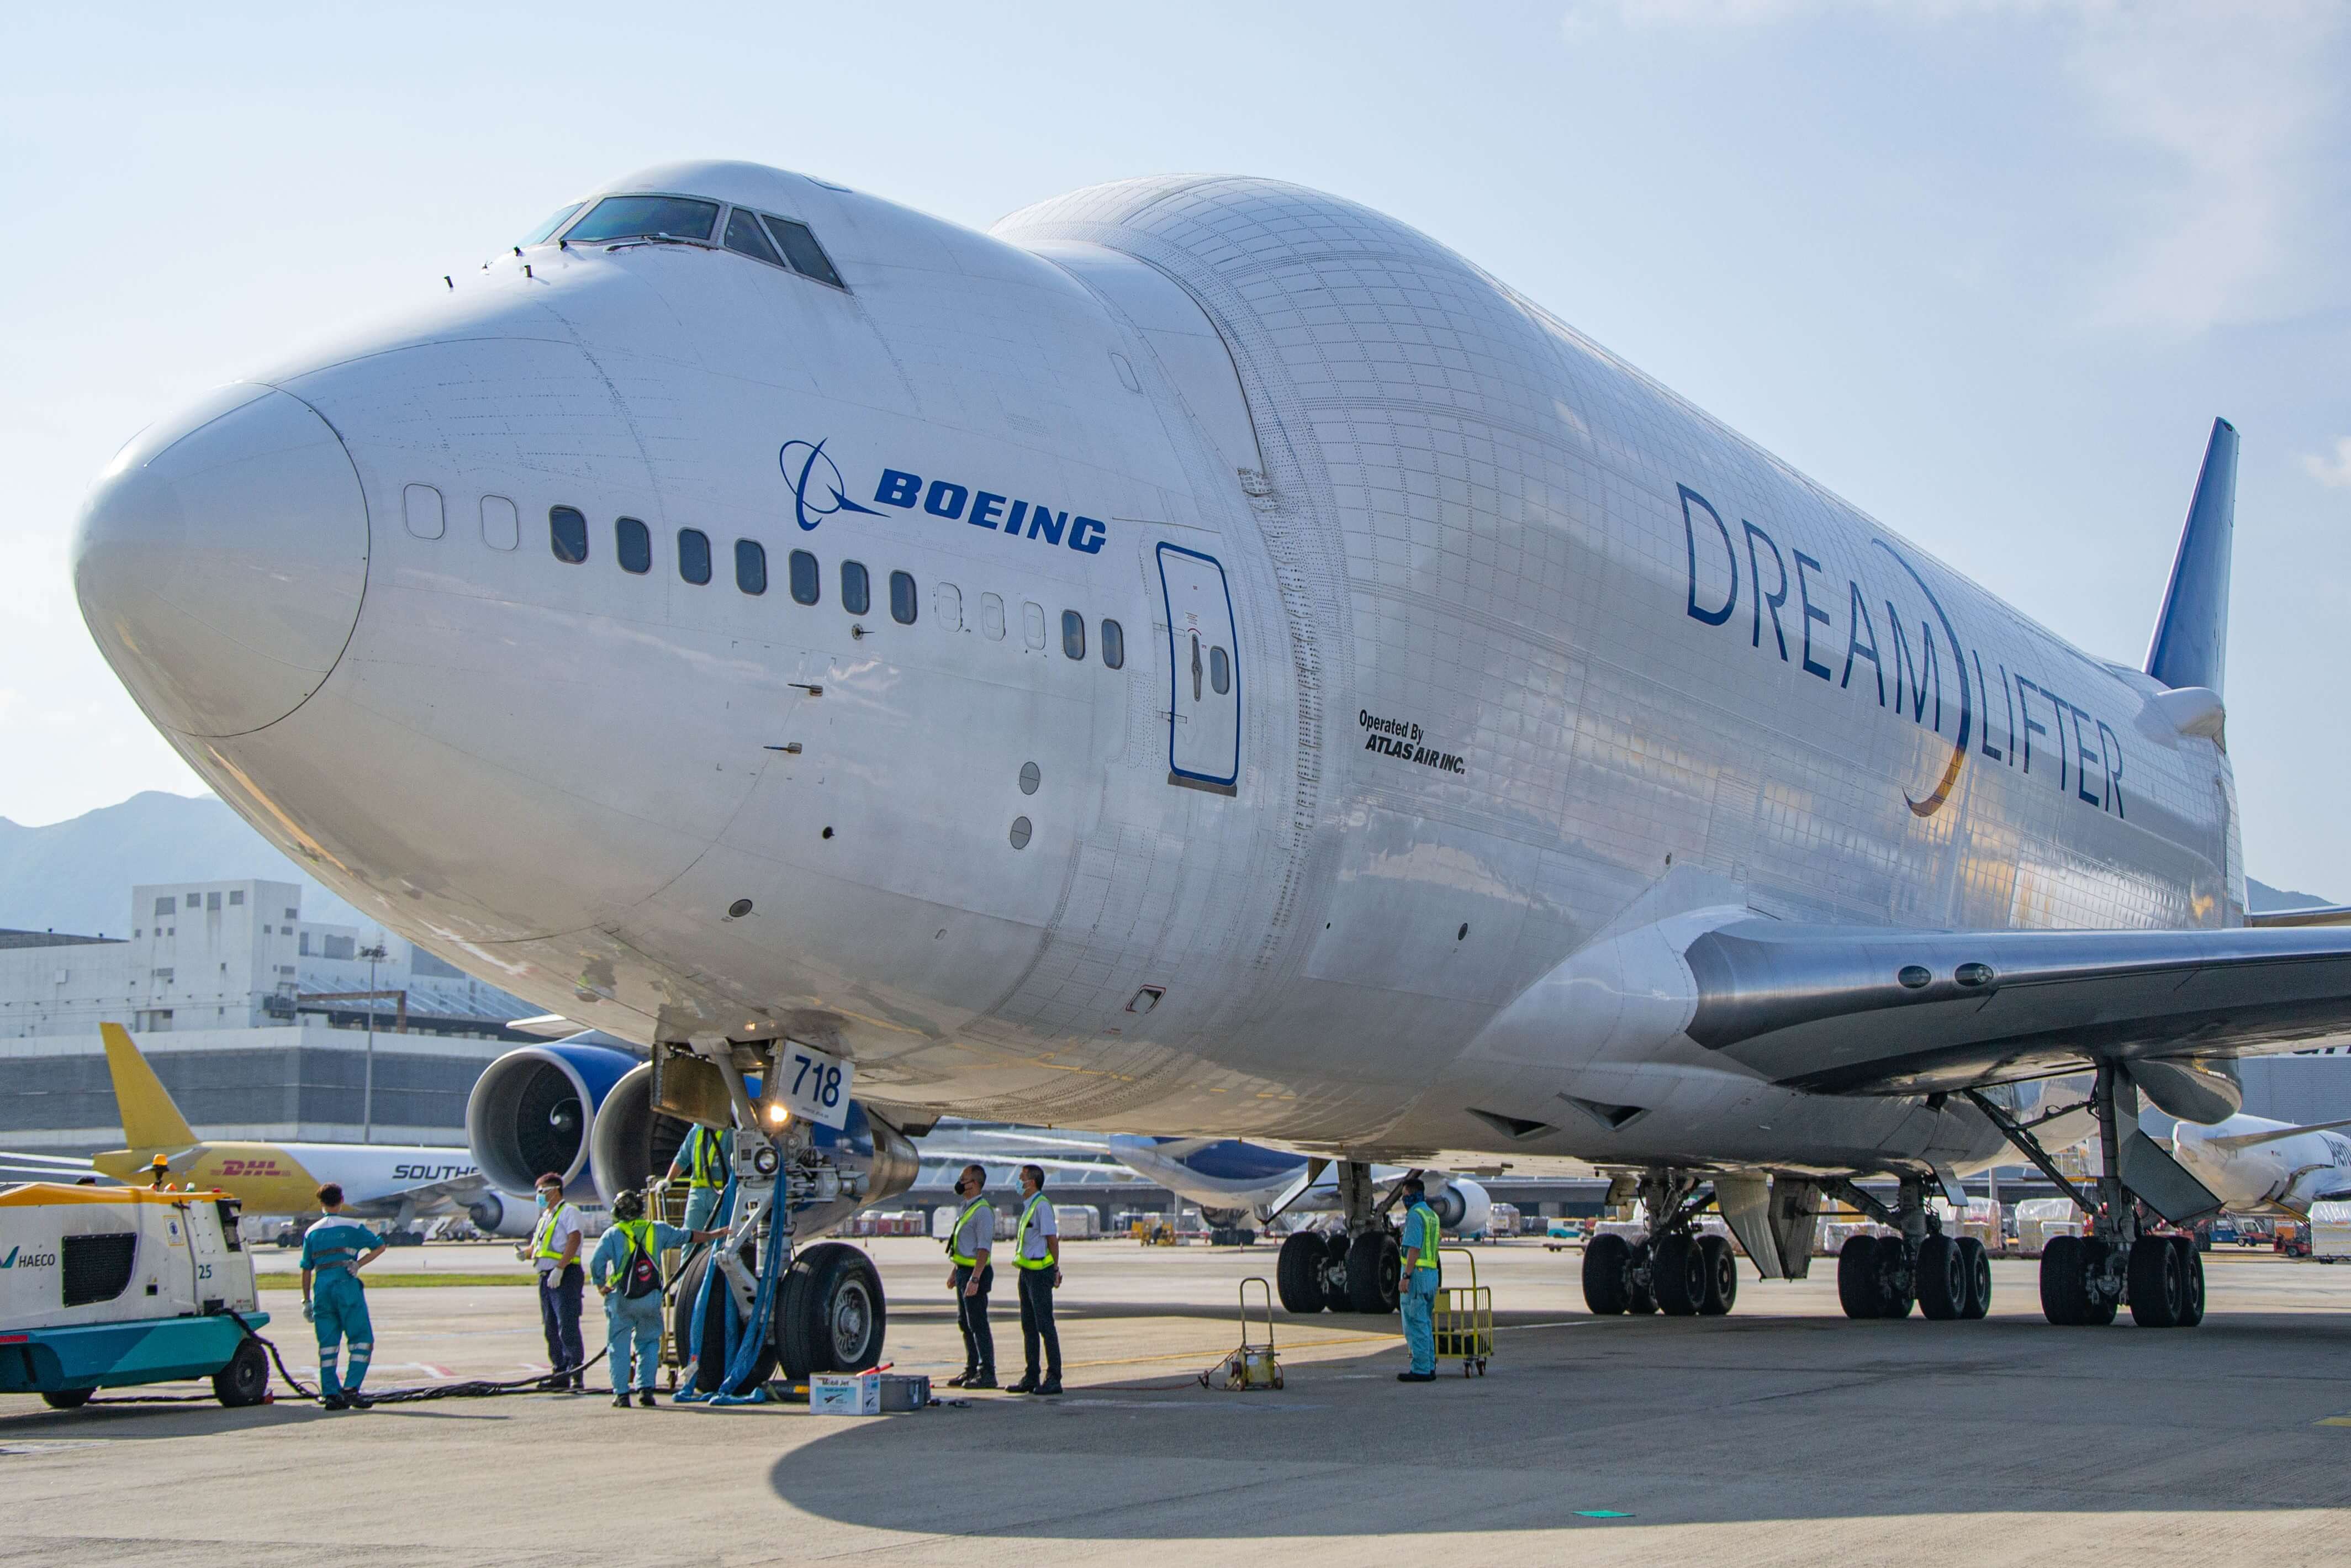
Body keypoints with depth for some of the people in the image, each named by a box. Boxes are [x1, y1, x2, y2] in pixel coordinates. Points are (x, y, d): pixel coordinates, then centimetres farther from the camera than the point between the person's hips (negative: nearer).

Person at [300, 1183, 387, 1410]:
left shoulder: (311, 1232, 13)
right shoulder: (351, 1227, 4)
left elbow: (306, 1269, 12)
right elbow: (380, 1246, 2)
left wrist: (306, 1300, 15)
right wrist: (359, 1264, 1)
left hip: (321, 1288, 4)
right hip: (347, 1287, -4)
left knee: (327, 1342, 8)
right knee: (361, 1340, 1)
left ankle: (330, 1393, 4)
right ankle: (351, 1387, -12)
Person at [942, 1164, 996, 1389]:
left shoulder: (983, 1211, -16)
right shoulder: (966, 1208, 16)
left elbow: (983, 1248, -21)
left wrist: (974, 1279, -26)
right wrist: (954, 1272, 22)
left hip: (976, 1272, -10)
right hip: (963, 1270, 10)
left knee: (978, 1325, -8)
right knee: (965, 1323, 14)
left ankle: (987, 1374, -5)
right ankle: (972, 1370, 21)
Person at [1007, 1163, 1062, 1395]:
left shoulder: (1042, 1205, -14)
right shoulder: (1028, 1206, 16)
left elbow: (1052, 1237, -15)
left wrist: (1056, 1269, -15)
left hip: (1040, 1272, -10)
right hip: (1027, 1272, 10)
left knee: (1045, 1325, -8)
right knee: (1029, 1326, 12)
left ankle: (1054, 1380, -6)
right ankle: (1031, 1378, 17)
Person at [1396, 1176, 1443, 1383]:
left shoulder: (1415, 1215, -12)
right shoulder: (1432, 1214, 15)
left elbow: (1414, 1248, -19)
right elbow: (1441, 1232, 32)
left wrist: (1406, 1276, -21)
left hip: (1417, 1273, -9)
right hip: (1432, 1272, 9)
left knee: (1415, 1325, -7)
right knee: (1426, 1324, 14)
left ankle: (1421, 1370, -9)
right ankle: (1430, 1367, 14)